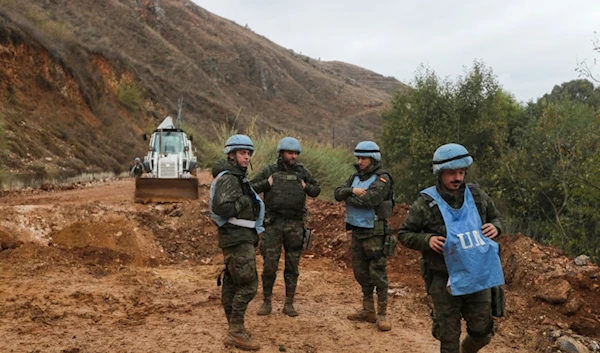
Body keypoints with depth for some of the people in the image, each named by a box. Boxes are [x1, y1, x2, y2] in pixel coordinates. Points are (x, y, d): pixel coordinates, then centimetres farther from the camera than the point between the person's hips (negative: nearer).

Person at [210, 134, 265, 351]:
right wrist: (245, 203, -17)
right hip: (237, 238, -10)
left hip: (239, 237, 10)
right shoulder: (229, 178, -14)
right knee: (248, 284, -10)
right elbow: (221, 206, -26)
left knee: (232, 284, 11)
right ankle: (236, 332, -5)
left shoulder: (237, 177, 18)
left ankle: (234, 332, 18)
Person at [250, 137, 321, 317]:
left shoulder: (302, 171, 8)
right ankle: (267, 302, 15)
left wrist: (306, 187, 1)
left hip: (295, 225, 2)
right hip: (273, 223, -2)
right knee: (269, 264, 0)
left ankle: (289, 303, 17)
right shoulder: (269, 170, 2)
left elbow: (317, 189, 19)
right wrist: (266, 183, -10)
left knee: (293, 266, 7)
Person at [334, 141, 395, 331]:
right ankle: (368, 310, 27)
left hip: (375, 233, -8)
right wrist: (353, 191, -18)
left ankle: (382, 314, 5)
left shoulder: (382, 178, -11)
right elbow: (338, 192, 1)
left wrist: (349, 197, -9)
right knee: (360, 272, 14)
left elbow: (370, 199, -26)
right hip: (356, 231, 8)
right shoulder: (356, 177, 12)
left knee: (378, 273, -4)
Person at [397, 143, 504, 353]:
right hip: (444, 280, -3)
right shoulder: (426, 203, -13)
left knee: (482, 333, 14)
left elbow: (495, 217, 14)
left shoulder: (477, 196, -2)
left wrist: (495, 228, -9)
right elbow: (404, 234, -4)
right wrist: (427, 240, -22)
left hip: (478, 277, 3)